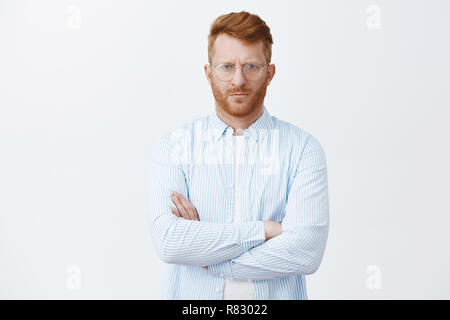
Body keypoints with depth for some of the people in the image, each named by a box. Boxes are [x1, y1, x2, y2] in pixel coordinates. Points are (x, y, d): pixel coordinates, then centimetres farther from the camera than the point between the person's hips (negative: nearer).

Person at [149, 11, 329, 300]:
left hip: (276, 296, 0)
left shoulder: (303, 148, -7)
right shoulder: (174, 146, -4)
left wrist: (206, 259, -15)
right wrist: (264, 229, -18)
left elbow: (307, 251, -17)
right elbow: (168, 240, -17)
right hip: (192, 297, 1)